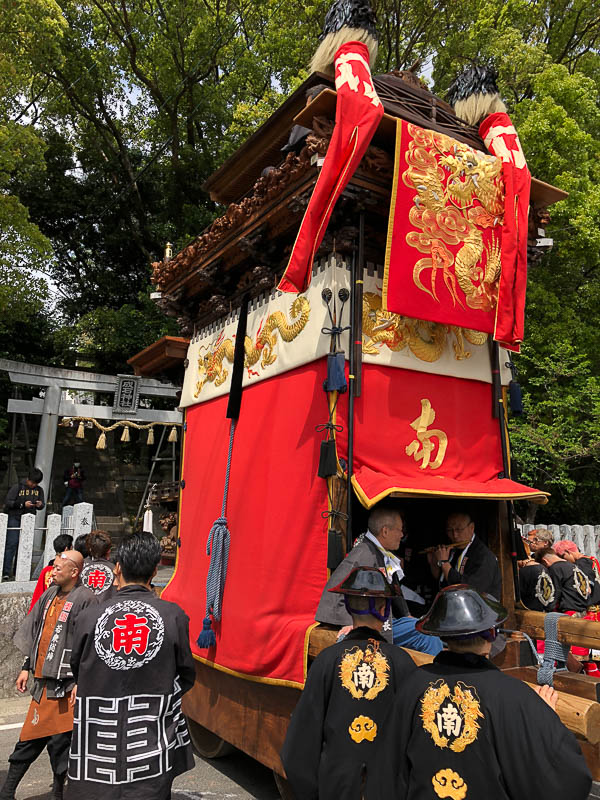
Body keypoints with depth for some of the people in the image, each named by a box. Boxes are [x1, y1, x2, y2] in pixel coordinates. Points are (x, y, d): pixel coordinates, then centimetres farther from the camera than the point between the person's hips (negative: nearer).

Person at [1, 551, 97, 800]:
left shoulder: (85, 599, -14)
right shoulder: (49, 595, 11)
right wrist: (26, 667, 18)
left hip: (65, 684, -7)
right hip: (42, 681, 7)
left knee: (59, 742, 3)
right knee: (28, 739, 15)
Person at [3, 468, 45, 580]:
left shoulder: (39, 490, 8)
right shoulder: (17, 487, -5)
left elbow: (42, 505, 16)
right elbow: (7, 502, -8)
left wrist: (40, 505, -8)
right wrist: (23, 504, -18)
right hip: (15, 519, -4)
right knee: (12, 544, -8)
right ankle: (6, 572, -4)